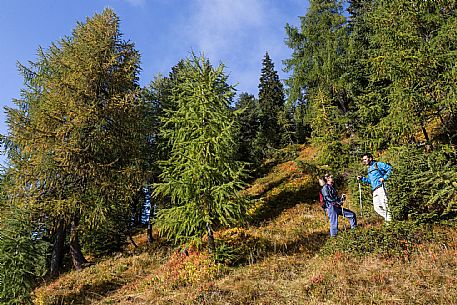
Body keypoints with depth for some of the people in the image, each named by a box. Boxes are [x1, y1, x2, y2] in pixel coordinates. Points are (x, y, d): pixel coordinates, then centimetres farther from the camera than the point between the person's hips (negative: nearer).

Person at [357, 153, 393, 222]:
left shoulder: (378, 164, 2)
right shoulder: (369, 169, 26)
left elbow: (390, 168, -7)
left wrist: (384, 178, -14)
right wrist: (362, 178, 17)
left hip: (381, 188, -8)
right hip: (375, 190, 8)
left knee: (384, 205, -11)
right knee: (376, 207, 0)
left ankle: (389, 220, -5)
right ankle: (387, 218, 9)